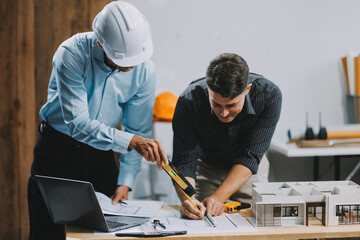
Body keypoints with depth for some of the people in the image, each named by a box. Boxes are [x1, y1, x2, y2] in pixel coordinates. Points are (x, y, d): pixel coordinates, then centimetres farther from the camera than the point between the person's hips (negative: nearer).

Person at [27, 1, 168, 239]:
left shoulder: (145, 70, -13)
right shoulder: (72, 54, -25)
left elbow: (138, 129, -6)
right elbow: (78, 123, -31)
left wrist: (125, 182, -14)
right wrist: (130, 141, -42)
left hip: (101, 152, 3)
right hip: (58, 148, -3)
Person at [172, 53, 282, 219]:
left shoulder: (268, 95, -29)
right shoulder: (189, 101, -29)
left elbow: (250, 157, -27)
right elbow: (183, 162, -26)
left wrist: (218, 197, -37)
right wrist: (187, 200, -45)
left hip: (249, 171, 1)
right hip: (206, 167, 0)